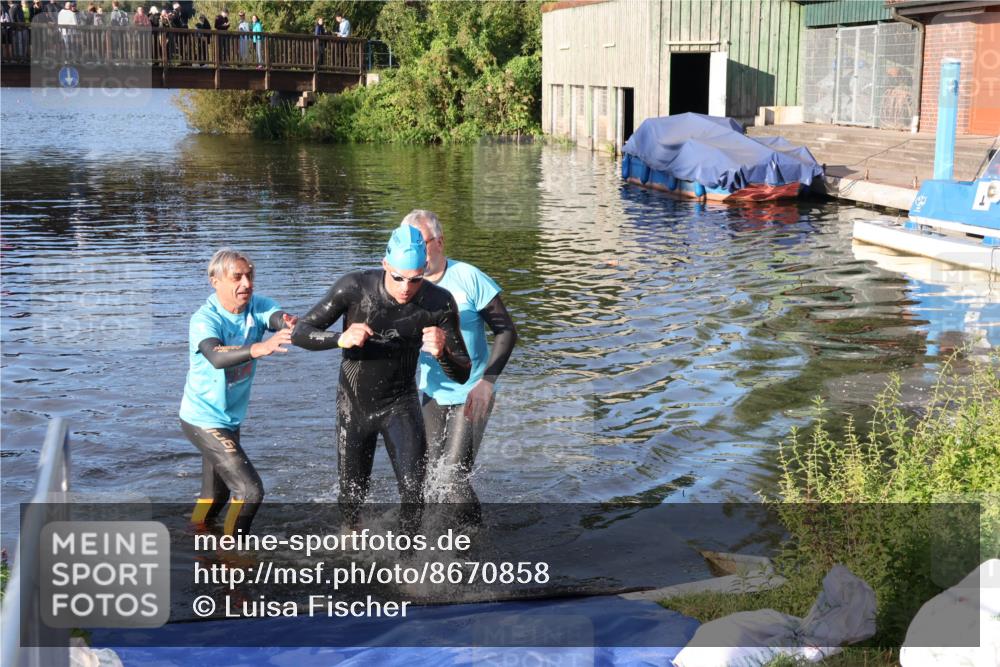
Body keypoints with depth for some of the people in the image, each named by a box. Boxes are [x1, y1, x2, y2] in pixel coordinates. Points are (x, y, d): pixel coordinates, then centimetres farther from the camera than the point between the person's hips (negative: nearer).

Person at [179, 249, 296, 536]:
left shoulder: (257, 306, -8)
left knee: (216, 497, 22)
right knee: (250, 490, -15)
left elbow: (277, 317, -30)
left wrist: (289, 323, -55)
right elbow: (217, 357, -44)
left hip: (230, 418, 7)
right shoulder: (204, 319, -24)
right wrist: (259, 348, -62)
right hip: (204, 420, -7)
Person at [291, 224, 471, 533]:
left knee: (414, 494, -17)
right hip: (353, 404, 0)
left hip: (400, 404, 0)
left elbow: (462, 374, -16)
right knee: (352, 496, 13)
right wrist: (340, 339, -40)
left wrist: (442, 353, -39)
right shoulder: (354, 287, -23)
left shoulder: (439, 303, -20)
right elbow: (300, 333, -19)